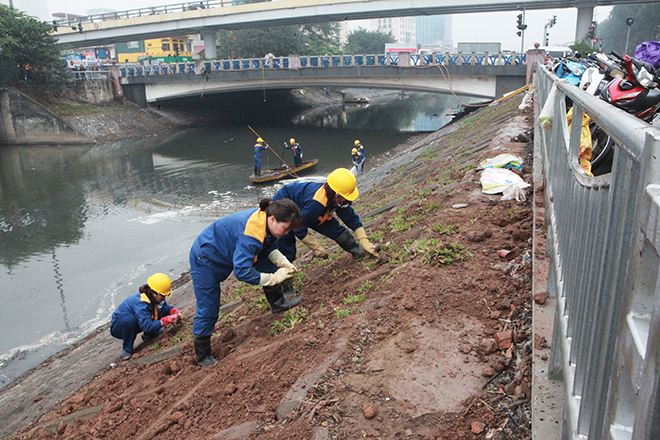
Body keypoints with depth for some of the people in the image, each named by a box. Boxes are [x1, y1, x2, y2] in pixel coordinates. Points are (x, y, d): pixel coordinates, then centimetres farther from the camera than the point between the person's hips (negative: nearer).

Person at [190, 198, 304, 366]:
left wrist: (283, 262, -15)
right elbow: (242, 271, -40)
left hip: (229, 251, 8)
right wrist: (274, 278, -32)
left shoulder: (266, 221, -14)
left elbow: (269, 248, 2)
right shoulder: (251, 234, -40)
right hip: (205, 259, -8)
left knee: (268, 264, -3)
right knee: (208, 310, -1)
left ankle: (278, 304, 15)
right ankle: (203, 357, 14)